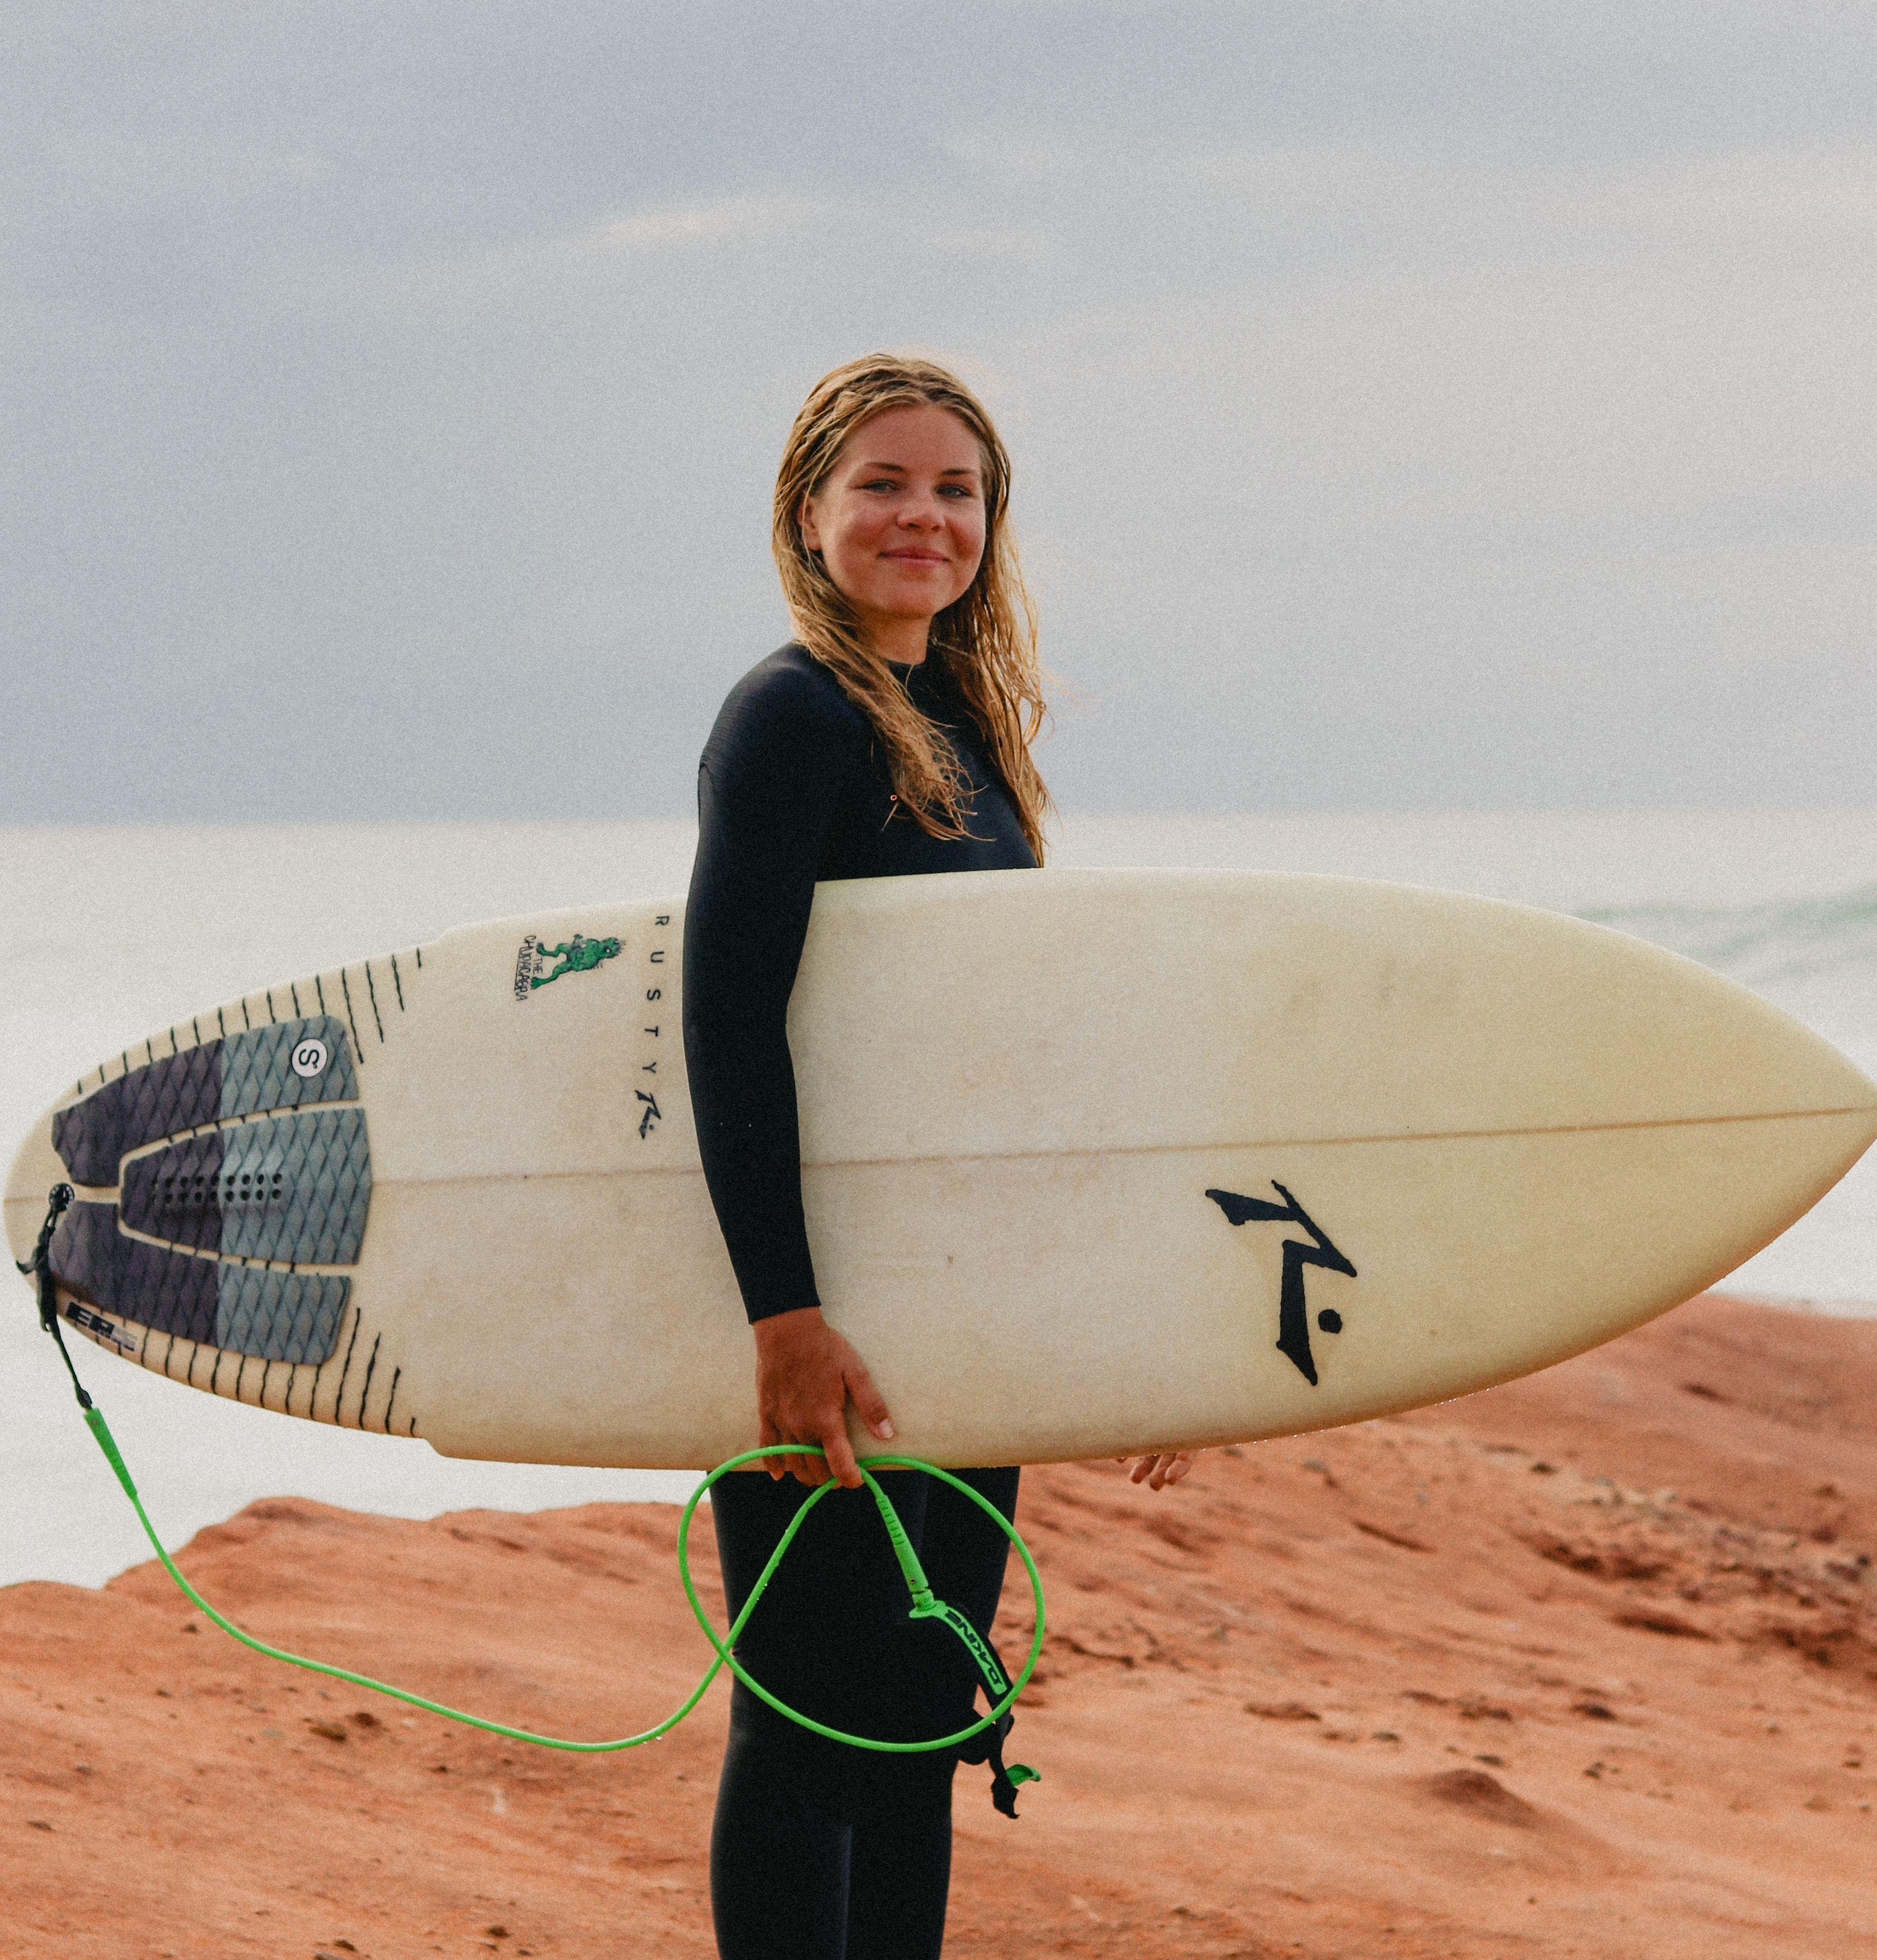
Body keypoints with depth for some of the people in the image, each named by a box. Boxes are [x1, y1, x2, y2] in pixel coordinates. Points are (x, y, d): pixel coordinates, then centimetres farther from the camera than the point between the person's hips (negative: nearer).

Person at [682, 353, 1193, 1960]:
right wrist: (786, 1316, -26)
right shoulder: (797, 713, -10)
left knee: (924, 1727, 13)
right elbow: (728, 1018, -19)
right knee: (813, 1728, -3)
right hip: (827, 1313, -8)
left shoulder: (971, 733, 15)